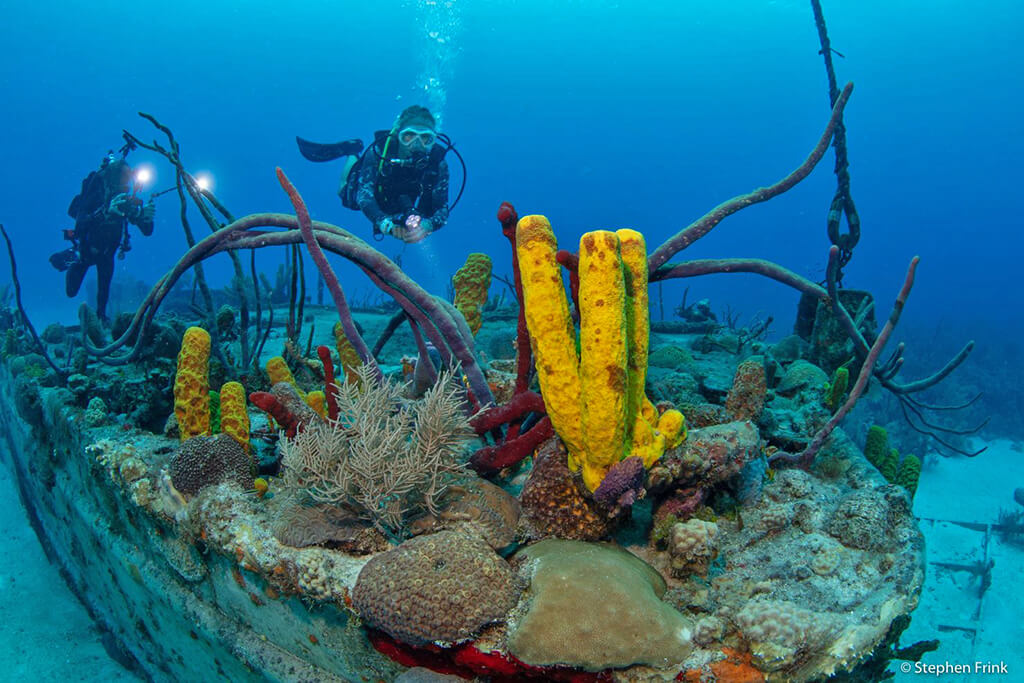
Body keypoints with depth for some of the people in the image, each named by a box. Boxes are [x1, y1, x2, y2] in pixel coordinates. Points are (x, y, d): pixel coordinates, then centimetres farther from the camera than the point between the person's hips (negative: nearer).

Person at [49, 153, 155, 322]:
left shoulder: (130, 201, -22)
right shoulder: (95, 195, -31)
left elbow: (147, 232, -22)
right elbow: (80, 227, -44)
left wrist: (146, 217, -44)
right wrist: (106, 212, -58)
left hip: (107, 252, 2)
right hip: (85, 249, -2)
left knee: (104, 293, -4)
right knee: (71, 291, 10)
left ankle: (101, 319, 23)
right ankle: (68, 257, 35)